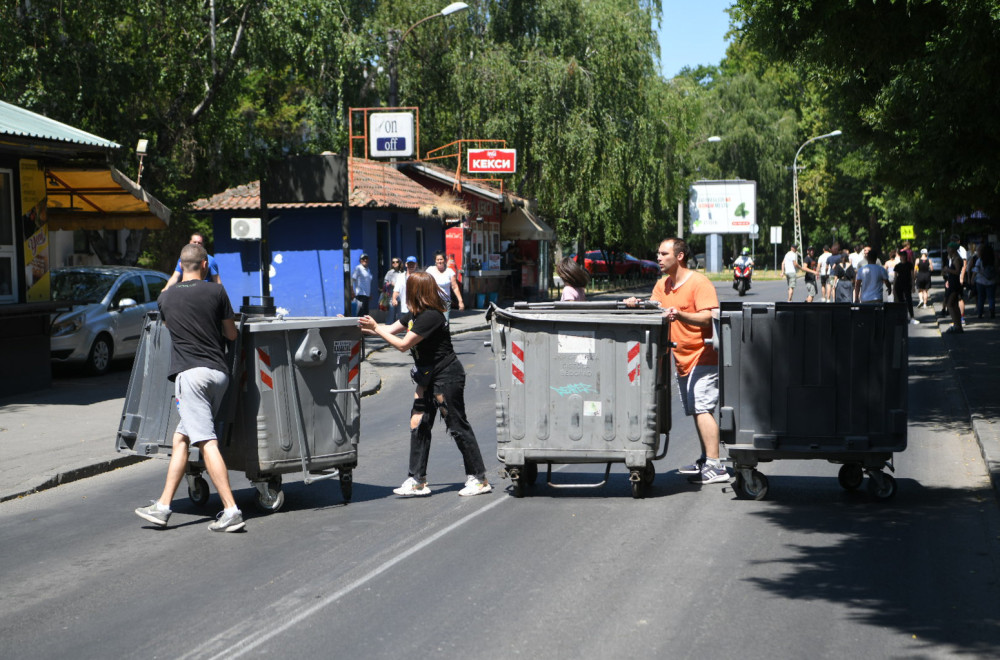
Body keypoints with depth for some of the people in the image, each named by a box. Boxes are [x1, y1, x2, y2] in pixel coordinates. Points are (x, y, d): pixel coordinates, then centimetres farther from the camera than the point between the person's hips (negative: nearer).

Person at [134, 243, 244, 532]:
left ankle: (231, 511, -19)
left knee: (207, 443, -11)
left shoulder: (166, 297, 7)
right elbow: (232, 334, 12)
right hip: (219, 372, 4)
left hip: (191, 373, -4)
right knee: (181, 438, 12)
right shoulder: (216, 292, 5)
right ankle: (162, 506, 13)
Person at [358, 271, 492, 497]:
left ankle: (478, 479, 7)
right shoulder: (414, 314, 7)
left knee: (457, 426, -3)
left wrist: (376, 329, -13)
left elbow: (403, 344, -21)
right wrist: (364, 327, 10)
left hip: (447, 375, -10)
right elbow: (390, 329, 16)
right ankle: (417, 481, 10)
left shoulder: (430, 316, -23)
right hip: (428, 377, 10)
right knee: (418, 424, 6)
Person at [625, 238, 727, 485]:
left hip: (703, 356, -8)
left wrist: (680, 315, -36)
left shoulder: (699, 283, -13)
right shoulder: (662, 285, 12)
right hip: (682, 358, 8)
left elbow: (709, 317, -21)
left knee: (702, 409, -15)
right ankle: (705, 460, 23)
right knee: (696, 411, 13)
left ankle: (714, 466, -17)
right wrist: (638, 305, -14)